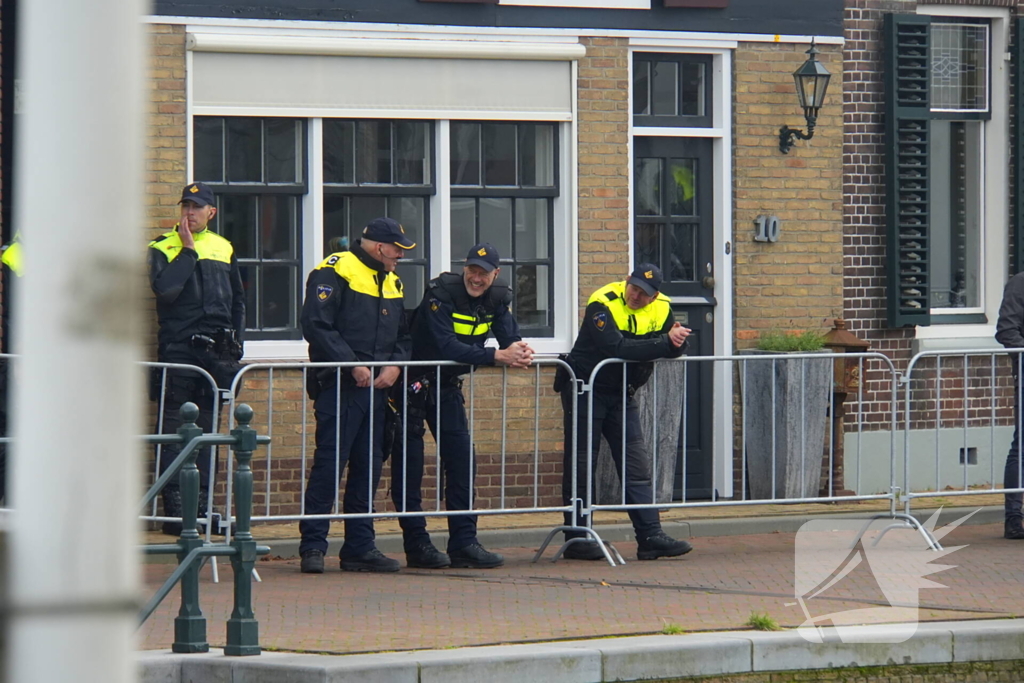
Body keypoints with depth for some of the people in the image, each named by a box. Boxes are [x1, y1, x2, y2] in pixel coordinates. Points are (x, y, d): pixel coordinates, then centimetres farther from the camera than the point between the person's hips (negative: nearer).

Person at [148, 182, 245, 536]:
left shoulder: (224, 249, 15)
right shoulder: (163, 248, 1)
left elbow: (238, 301, 21)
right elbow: (165, 288, -17)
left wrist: (235, 343, 12)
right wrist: (188, 250, -11)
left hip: (216, 351, 4)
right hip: (178, 348, -4)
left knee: (207, 429, 7)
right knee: (174, 432, -5)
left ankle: (201, 504, 11)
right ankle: (174, 509, -6)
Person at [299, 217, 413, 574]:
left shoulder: (392, 282, 19)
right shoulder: (334, 273, -7)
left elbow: (403, 335, 22)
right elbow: (317, 326, -15)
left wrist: (395, 366, 1)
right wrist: (353, 365, -17)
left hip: (376, 387, 8)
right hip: (339, 385, -8)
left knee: (368, 466, 8)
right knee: (329, 463, -9)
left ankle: (360, 547, 14)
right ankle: (313, 547, -5)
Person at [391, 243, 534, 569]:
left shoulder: (497, 299, -2)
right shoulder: (440, 294, -23)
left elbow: (510, 337, -10)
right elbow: (448, 347, -33)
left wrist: (522, 352, -35)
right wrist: (498, 356, -40)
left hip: (448, 386, 6)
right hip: (414, 382, -6)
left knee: (462, 460, 2)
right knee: (409, 465, -5)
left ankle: (464, 543, 4)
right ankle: (417, 545, -1)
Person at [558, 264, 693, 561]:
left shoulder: (661, 308, 0)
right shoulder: (602, 304, -20)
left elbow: (677, 348, -2)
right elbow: (618, 348, -33)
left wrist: (676, 341, -26)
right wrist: (665, 343, -33)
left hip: (622, 394, 6)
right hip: (585, 389, -6)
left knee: (637, 466, 1)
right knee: (580, 466, -1)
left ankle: (650, 536, 0)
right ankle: (577, 539, 4)